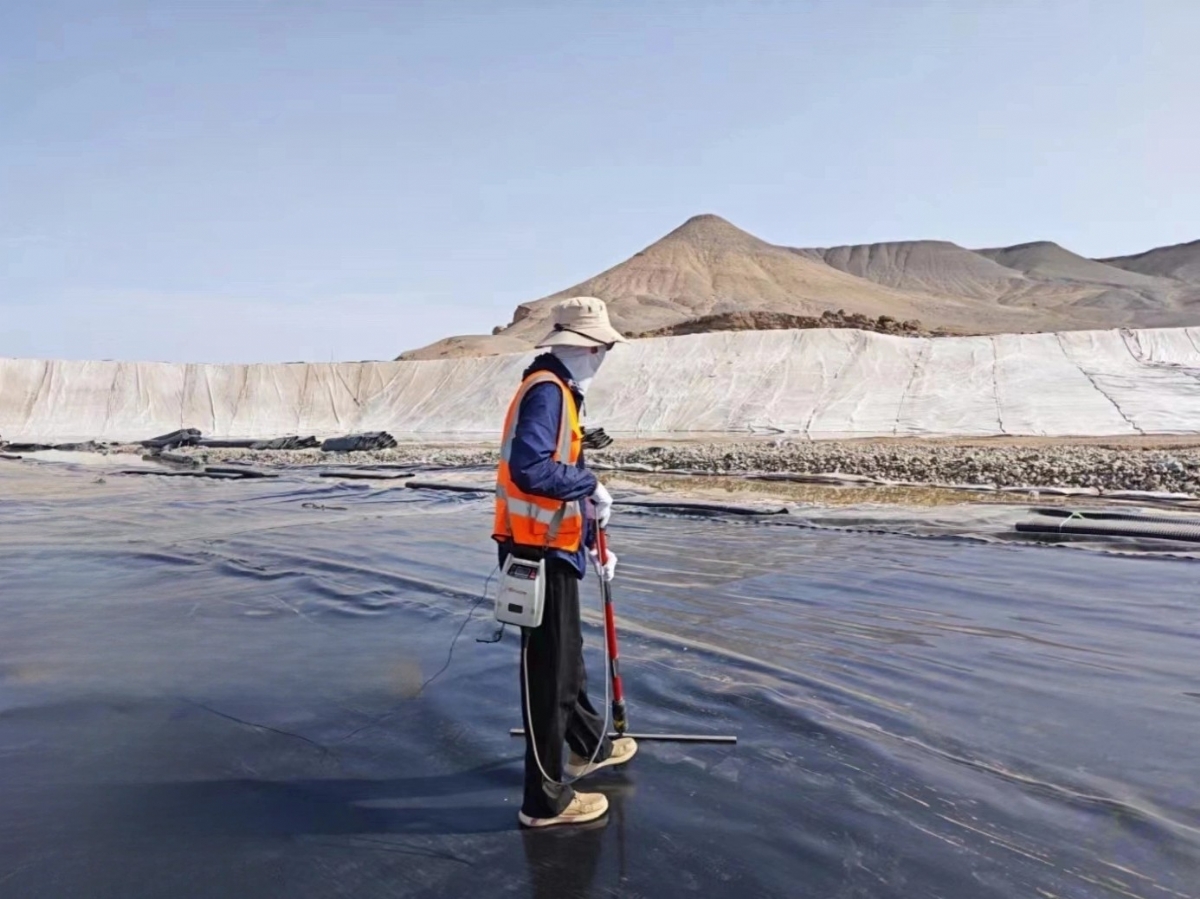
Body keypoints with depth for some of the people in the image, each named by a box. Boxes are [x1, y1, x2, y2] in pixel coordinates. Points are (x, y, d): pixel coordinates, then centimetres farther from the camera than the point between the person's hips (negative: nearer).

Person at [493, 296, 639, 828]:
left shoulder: (560, 391, 15)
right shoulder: (546, 390, -17)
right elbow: (529, 469, -30)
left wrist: (595, 545, 20)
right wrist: (589, 484, -16)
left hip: (552, 549, 10)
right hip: (540, 552, -10)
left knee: (568, 656, 24)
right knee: (548, 672, -1)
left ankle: (588, 747, 44)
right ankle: (545, 799, 12)